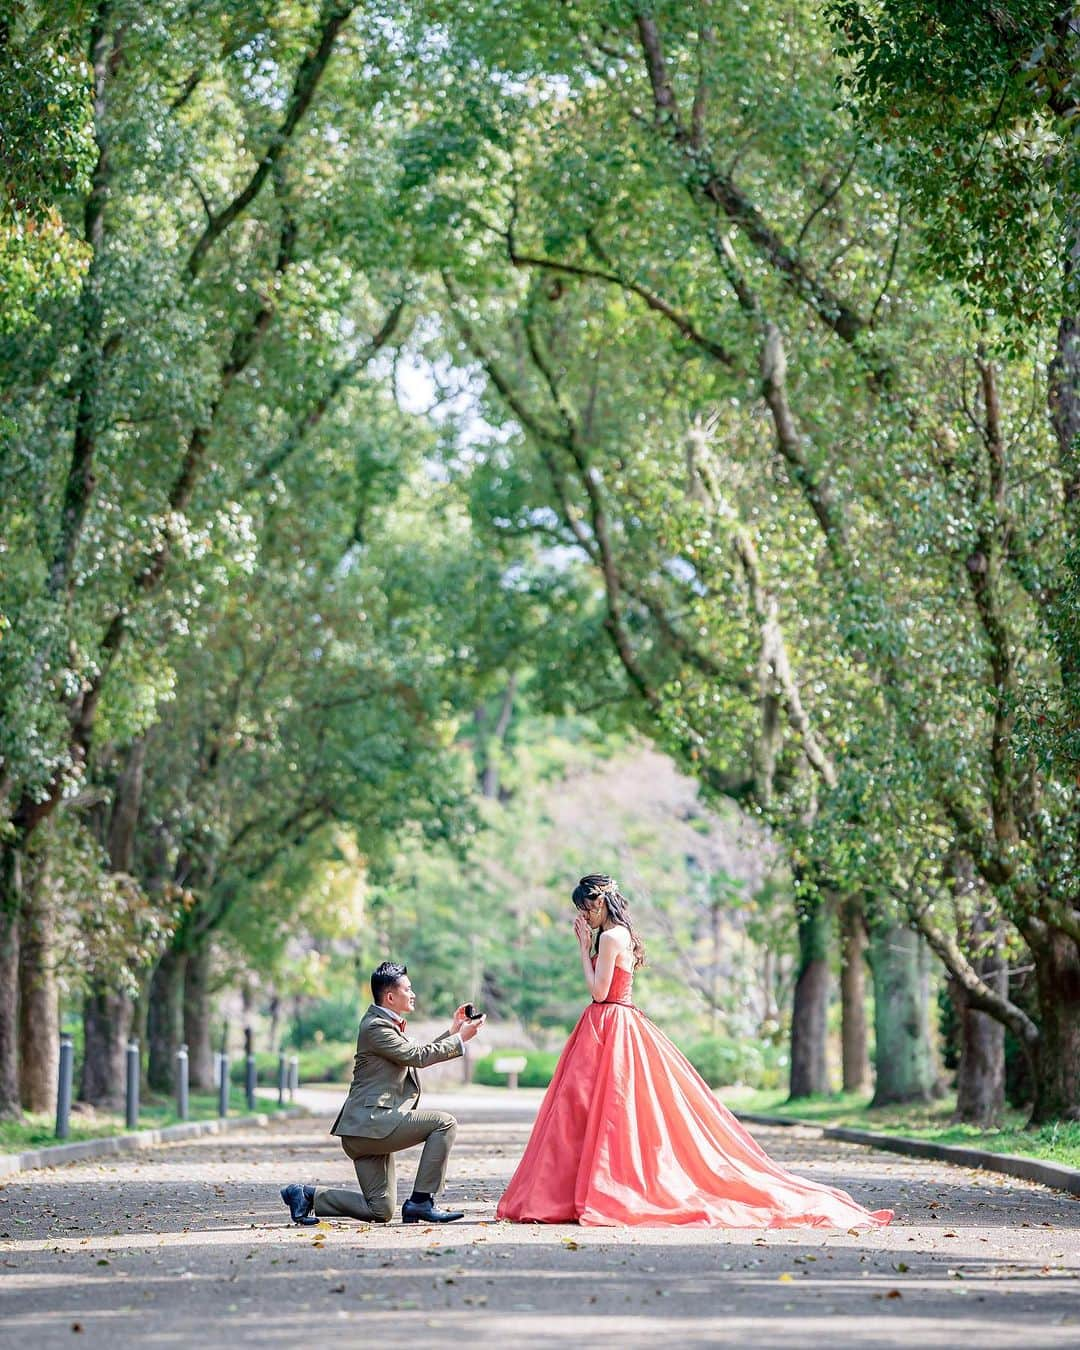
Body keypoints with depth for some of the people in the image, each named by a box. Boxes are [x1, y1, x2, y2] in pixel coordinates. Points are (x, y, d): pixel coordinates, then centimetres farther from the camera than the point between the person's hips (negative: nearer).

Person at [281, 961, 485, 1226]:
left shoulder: (385, 1023, 19)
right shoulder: (376, 1026, -12)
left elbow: (419, 1053, 26)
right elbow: (417, 1056, -17)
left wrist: (452, 1031, 18)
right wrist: (460, 1039, -11)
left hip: (368, 1128, 10)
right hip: (371, 1122, -10)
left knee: (380, 1211, 10)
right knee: (444, 1123, -16)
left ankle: (307, 1195, 10)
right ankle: (421, 1202, -13)